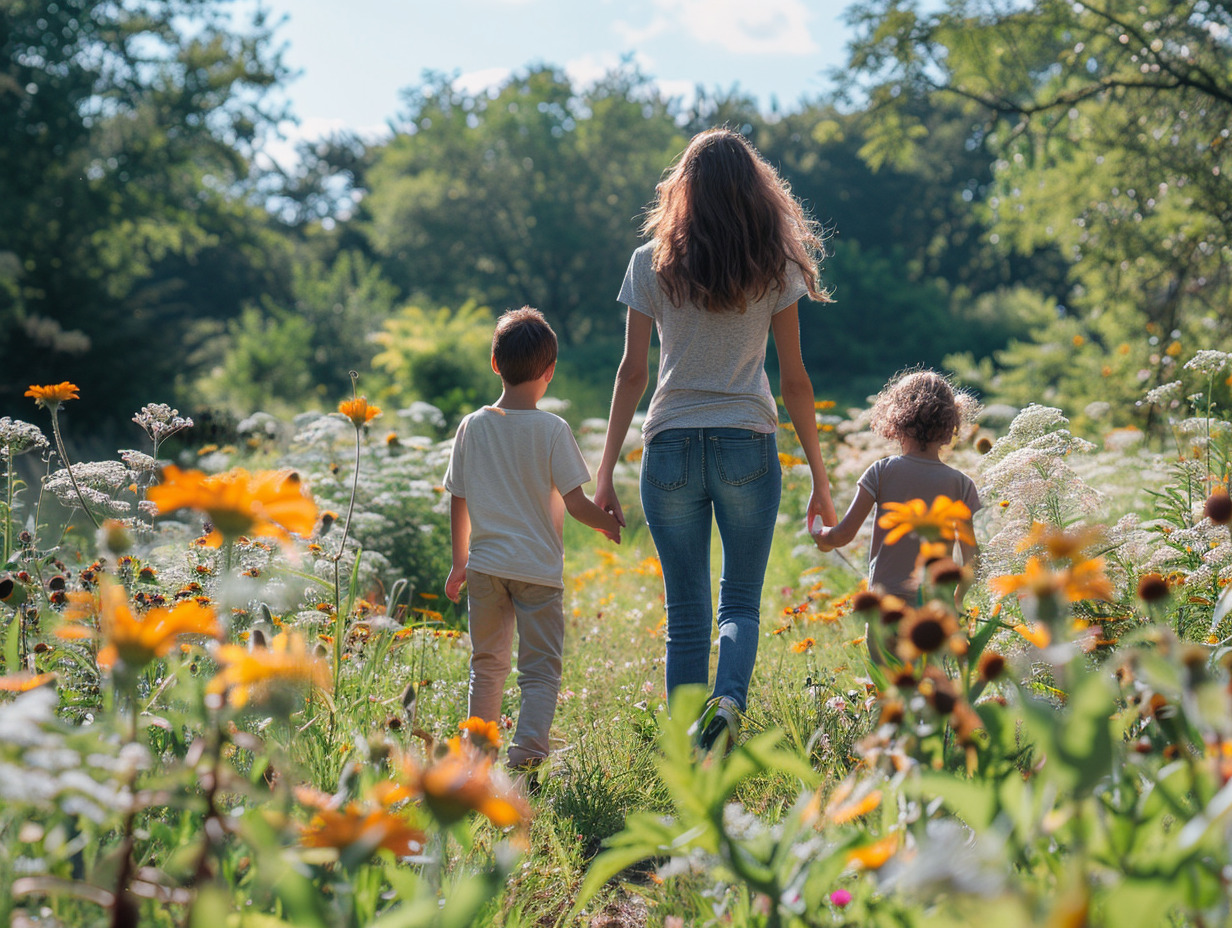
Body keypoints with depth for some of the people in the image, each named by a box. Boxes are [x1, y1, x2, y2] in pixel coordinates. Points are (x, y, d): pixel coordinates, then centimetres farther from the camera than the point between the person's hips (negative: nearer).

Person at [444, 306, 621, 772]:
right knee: (540, 670, 1)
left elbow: (458, 503, 7)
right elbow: (575, 503, -9)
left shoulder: (472, 427, 2)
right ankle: (525, 753, -14)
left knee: (487, 667, 18)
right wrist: (609, 523, 11)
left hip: (485, 565, 4)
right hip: (538, 568, -4)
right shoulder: (552, 430, -9)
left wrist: (460, 561, 19)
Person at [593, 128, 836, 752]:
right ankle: (729, 699, -19)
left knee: (686, 614, 8)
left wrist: (606, 471, 5)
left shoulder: (650, 263, 2)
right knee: (741, 603, 10)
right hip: (748, 447, 0)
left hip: (670, 446, 1)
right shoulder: (774, 267, 2)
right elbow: (794, 379, 2)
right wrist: (819, 478, 8)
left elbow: (632, 372, 1)